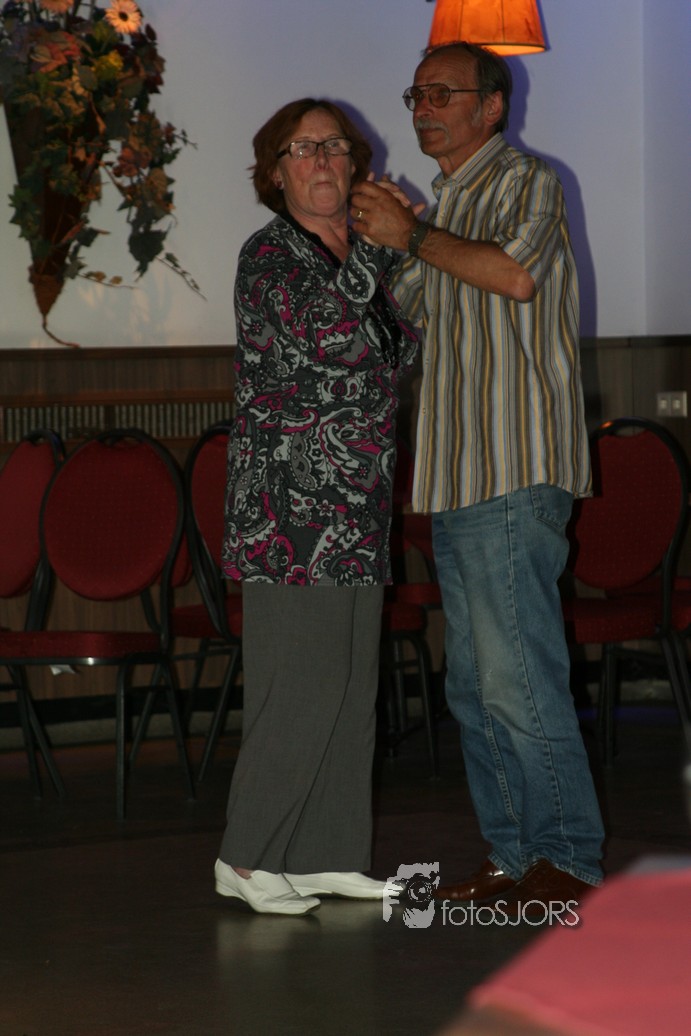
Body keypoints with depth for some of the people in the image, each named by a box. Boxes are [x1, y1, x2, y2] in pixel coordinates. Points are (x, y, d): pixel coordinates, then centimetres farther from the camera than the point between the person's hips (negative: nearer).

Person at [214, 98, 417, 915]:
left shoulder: (360, 258, 17)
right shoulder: (269, 254, -6)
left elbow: (400, 352, 23)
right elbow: (321, 329, -22)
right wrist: (378, 247, -11)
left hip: (357, 507, 8)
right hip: (289, 504, -8)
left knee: (350, 681, 8)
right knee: (302, 682, -11)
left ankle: (327, 854, 14)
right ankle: (246, 857, -4)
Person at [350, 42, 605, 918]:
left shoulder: (524, 181, -4)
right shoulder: (445, 206, 23)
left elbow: (516, 272, -24)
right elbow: (405, 313, 33)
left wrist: (412, 234, -14)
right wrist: (380, 237, 16)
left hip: (515, 475, -9)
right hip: (457, 481, 9)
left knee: (518, 679, -12)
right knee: (474, 688, 10)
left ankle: (569, 863, -6)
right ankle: (512, 856, 16)